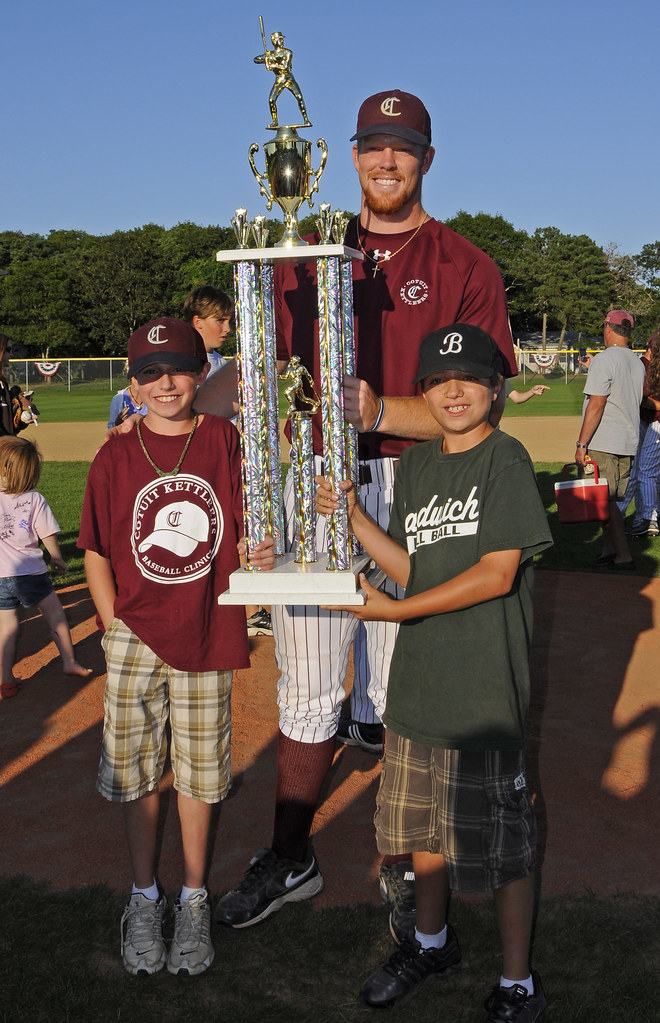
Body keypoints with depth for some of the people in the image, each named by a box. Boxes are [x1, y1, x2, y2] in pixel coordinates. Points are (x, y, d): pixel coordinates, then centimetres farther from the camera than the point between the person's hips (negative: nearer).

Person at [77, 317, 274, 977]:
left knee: (198, 772, 10)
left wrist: (261, 552, -17)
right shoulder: (115, 457, 0)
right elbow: (96, 555, 4)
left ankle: (193, 899, 29)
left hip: (207, 637, 0)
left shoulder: (225, 442, -1)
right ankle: (144, 898, 29)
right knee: (134, 772, 9)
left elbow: (247, 530, 5)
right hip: (134, 639, 1)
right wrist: (115, 626, -3)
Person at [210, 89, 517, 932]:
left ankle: (405, 866, 24)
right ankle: (289, 861, 26)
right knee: (306, 694, 10)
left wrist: (382, 411, -23)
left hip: (411, 493, -3)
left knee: (405, 696, 6)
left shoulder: (465, 268, 2)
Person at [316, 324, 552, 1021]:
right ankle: (431, 943, 44)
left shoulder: (505, 459, -10)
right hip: (418, 677, 7)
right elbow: (413, 568, 8)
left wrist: (393, 610, -16)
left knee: (502, 843, 5)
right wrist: (352, 516, -3)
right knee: (423, 825, 21)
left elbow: (496, 574, -17)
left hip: (486, 690, -6)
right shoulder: (414, 466, 10)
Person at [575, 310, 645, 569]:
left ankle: (623, 556, -7)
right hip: (629, 443, 8)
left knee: (604, 501, -5)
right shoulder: (638, 363, 13)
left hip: (603, 445, -8)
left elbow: (596, 404, -18)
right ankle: (609, 552, 21)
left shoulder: (604, 359, -13)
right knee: (612, 501, 15)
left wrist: (582, 443, -16)